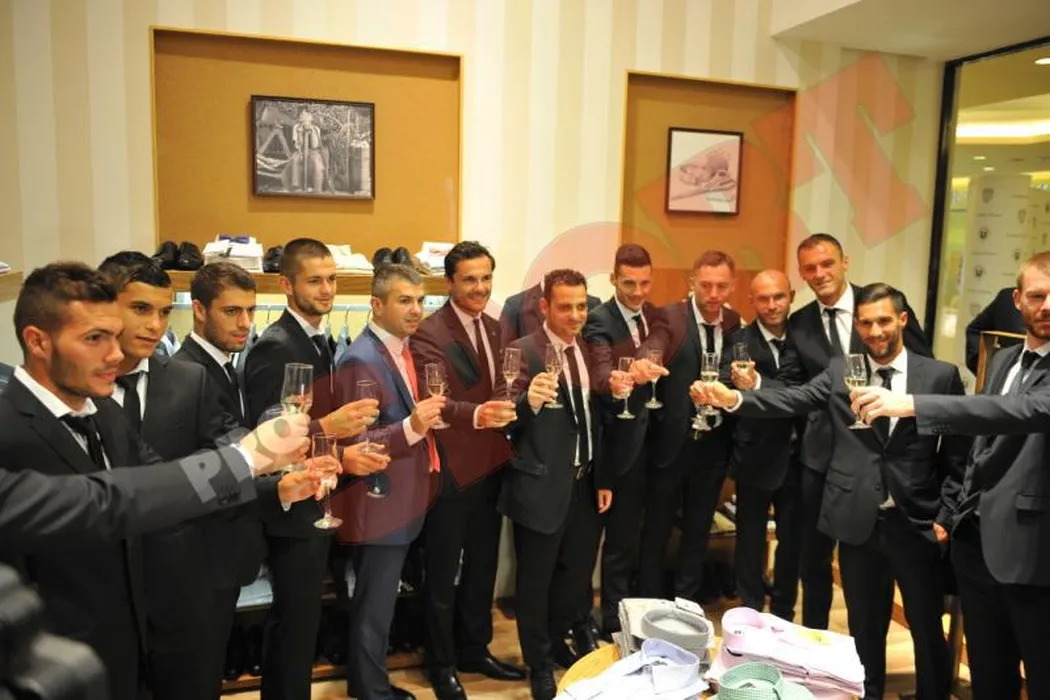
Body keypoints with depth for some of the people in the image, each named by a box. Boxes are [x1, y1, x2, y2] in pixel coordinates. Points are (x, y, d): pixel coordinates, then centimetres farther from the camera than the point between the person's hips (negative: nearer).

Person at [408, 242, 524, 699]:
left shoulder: (495, 328, 8)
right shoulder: (429, 333, -17)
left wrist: (515, 402, -5)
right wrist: (476, 414, -44)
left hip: (492, 466, 7)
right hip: (450, 471, -7)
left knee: (483, 567, 21)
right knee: (443, 575, 11)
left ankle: (475, 650, 41)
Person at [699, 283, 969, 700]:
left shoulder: (941, 376, -1)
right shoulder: (839, 372, 1)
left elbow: (957, 455, 2)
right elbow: (791, 400, -14)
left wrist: (945, 515, -4)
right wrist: (733, 398, -31)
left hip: (918, 523, -1)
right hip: (859, 523, 1)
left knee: (928, 630, 14)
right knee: (865, 630, 17)